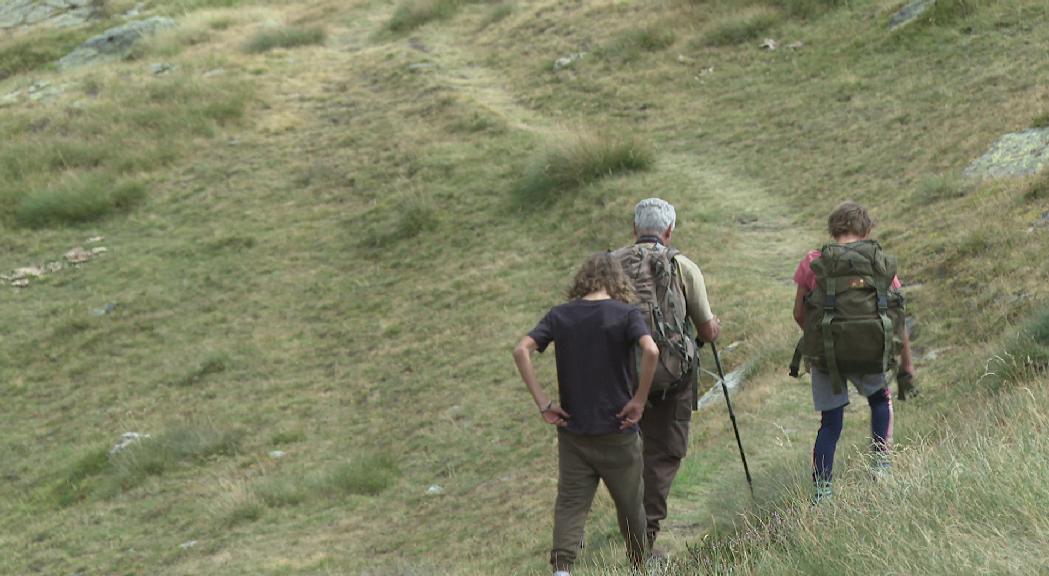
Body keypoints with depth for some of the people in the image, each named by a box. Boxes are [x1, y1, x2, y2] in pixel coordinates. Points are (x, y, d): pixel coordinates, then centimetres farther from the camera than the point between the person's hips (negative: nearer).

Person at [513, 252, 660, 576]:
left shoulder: (560, 315, 3)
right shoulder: (626, 314, -6)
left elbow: (521, 351, -8)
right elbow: (651, 351, -23)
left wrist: (543, 403, -6)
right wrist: (639, 400, -12)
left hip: (573, 431, 2)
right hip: (617, 430, -2)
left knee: (570, 504, 1)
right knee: (629, 504, 15)